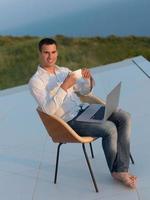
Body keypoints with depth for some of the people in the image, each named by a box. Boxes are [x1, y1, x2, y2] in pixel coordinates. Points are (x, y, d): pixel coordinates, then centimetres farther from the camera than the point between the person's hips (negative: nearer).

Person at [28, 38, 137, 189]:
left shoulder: (64, 70, 15)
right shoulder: (35, 81, -7)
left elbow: (85, 91, 16)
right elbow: (48, 110, -18)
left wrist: (88, 78, -6)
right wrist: (64, 87, -24)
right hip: (69, 121, -7)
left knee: (124, 117, -12)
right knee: (109, 128, -26)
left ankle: (121, 170, -10)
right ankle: (115, 169, 2)